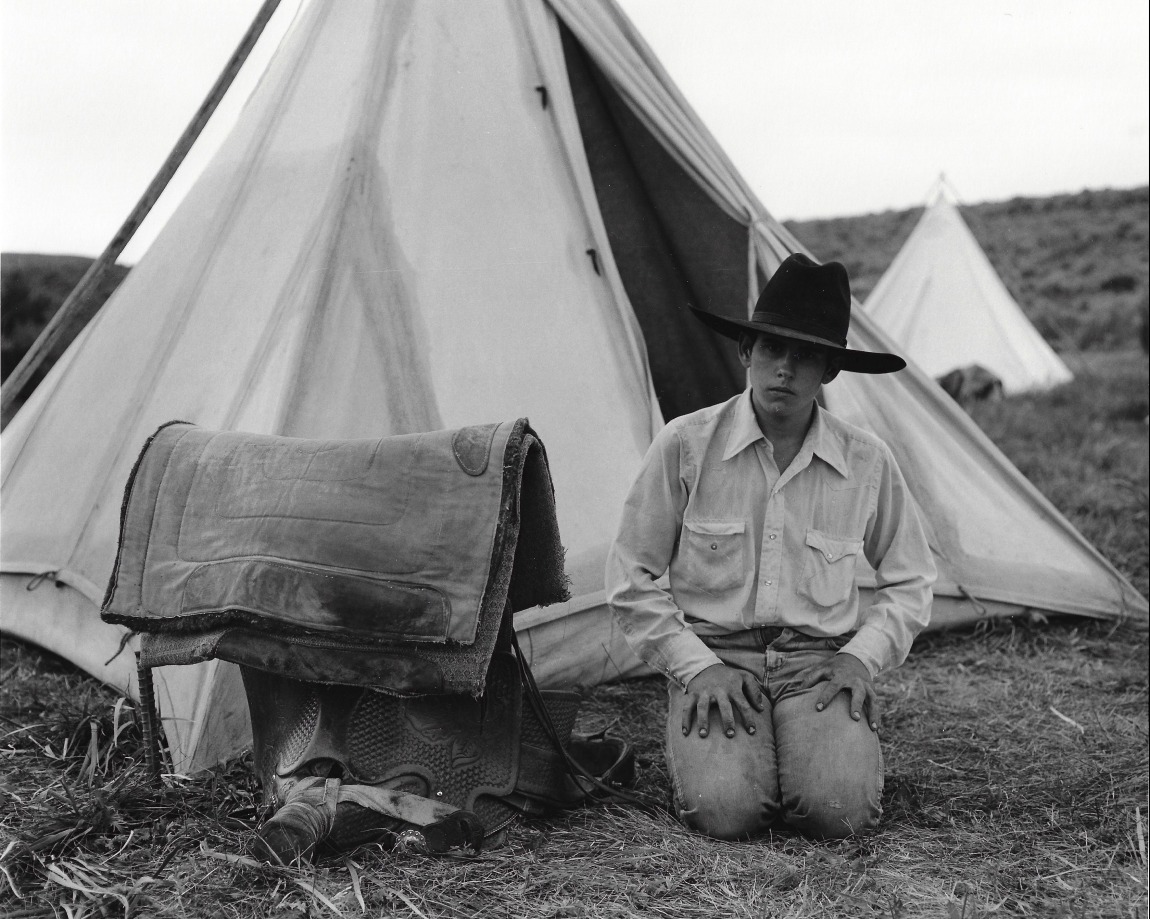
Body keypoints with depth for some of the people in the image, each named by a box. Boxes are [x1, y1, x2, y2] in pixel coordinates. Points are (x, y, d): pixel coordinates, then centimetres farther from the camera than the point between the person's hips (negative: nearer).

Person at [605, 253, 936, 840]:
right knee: (725, 811, -26)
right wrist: (697, 665, -9)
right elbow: (632, 580, 0)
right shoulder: (685, 445, -6)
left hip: (820, 661, 2)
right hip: (715, 656, -1)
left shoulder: (867, 462, -1)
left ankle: (826, 745, 10)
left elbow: (909, 583, 13)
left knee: (840, 811, -24)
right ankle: (712, 748, 9)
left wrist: (861, 656, -3)